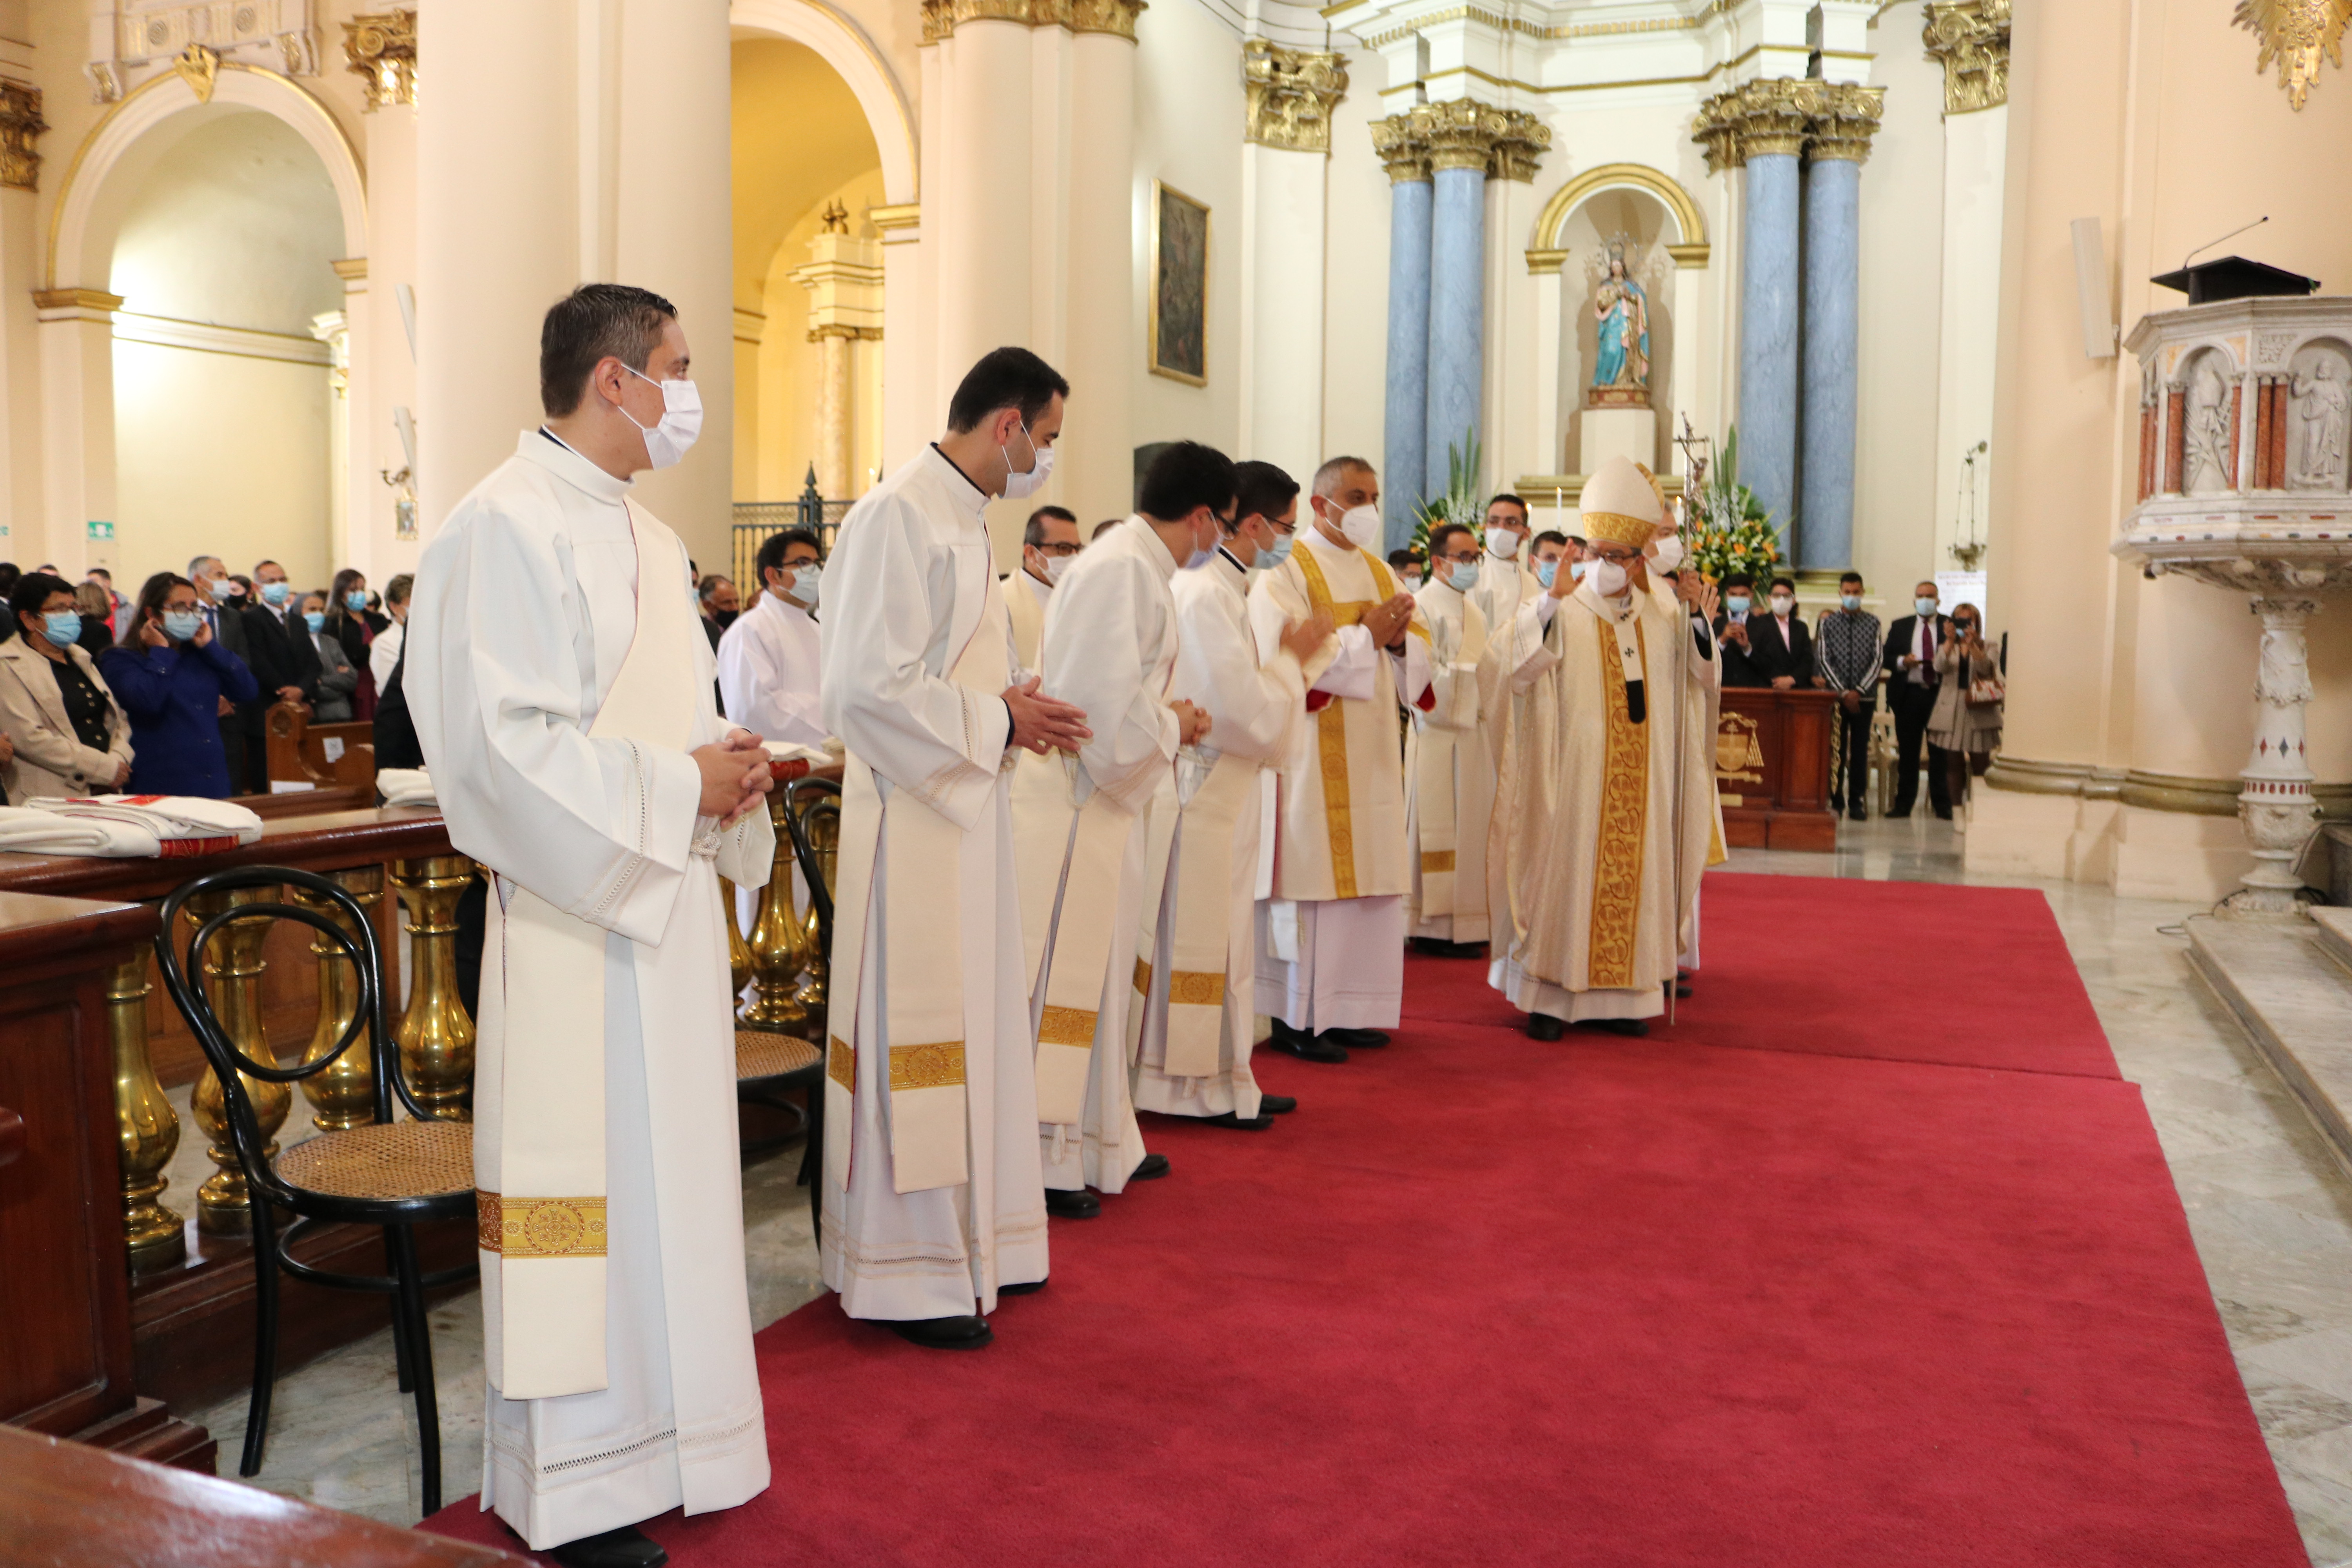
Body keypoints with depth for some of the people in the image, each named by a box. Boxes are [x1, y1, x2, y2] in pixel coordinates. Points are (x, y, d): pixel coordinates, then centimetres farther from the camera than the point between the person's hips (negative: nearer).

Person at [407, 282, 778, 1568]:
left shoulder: (647, 538, 16)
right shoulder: (508, 525, -13)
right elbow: (500, 741, -20)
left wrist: (725, 775, 2)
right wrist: (677, 788, -17)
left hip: (667, 908, 9)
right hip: (574, 916, -9)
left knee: (667, 1173, 16)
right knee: (587, 1184, 1)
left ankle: (655, 1428, 31)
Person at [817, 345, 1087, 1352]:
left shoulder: (962, 517, 15)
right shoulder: (898, 514, -15)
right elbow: (869, 685, -22)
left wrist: (1015, 715, 7)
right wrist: (998, 720, -13)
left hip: (965, 813, 10)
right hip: (912, 817, -10)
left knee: (974, 1032, 15)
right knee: (916, 1038, -2)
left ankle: (968, 1243, 28)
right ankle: (907, 1275, 11)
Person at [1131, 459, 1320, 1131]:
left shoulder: (1215, 585, 12)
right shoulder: (1207, 595, -20)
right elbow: (1253, 713, -22)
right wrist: (1293, 657, -9)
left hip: (1220, 790, 11)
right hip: (1203, 792, -11)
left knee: (1220, 941, 15)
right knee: (1194, 942, 0)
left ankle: (1218, 1078, 25)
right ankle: (1194, 1085, 11)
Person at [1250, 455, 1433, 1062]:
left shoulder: (1379, 571, 18)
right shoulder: (1286, 571, -4)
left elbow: (1420, 645, 13)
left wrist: (1399, 639, -9)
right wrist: (1367, 637, -15)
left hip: (1373, 751, 7)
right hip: (1313, 752, -7)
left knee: (1368, 881, 7)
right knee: (1311, 877, -7)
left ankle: (1347, 1008, 15)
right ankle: (1297, 1017, 0)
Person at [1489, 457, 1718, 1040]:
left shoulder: (1663, 616, 9)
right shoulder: (1564, 612, -3)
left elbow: (1704, 678, 5)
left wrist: (1698, 617, -7)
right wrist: (1548, 606, -27)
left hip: (1642, 780, 4)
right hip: (1577, 774, -3)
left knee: (1634, 872, 6)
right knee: (1567, 871, -2)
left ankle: (1622, 995, 14)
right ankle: (1551, 993, 5)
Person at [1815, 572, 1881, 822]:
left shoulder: (1873, 623, 5)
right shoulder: (1828, 622, 4)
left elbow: (1876, 660, 1)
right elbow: (1824, 659, 0)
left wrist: (1859, 691, -9)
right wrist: (1843, 693, -8)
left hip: (1864, 696, 0)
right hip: (1835, 696, 0)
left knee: (1860, 750, 4)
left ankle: (1857, 801, 8)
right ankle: (1835, 800, 7)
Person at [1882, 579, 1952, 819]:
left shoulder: (1950, 626, 7)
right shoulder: (1900, 626, 11)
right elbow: (1886, 657, 8)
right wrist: (1902, 662, -12)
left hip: (1940, 694, -1)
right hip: (1909, 694, 1)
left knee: (1940, 753, 0)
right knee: (1907, 752, 5)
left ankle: (1943, 805, 5)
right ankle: (1903, 804, 10)